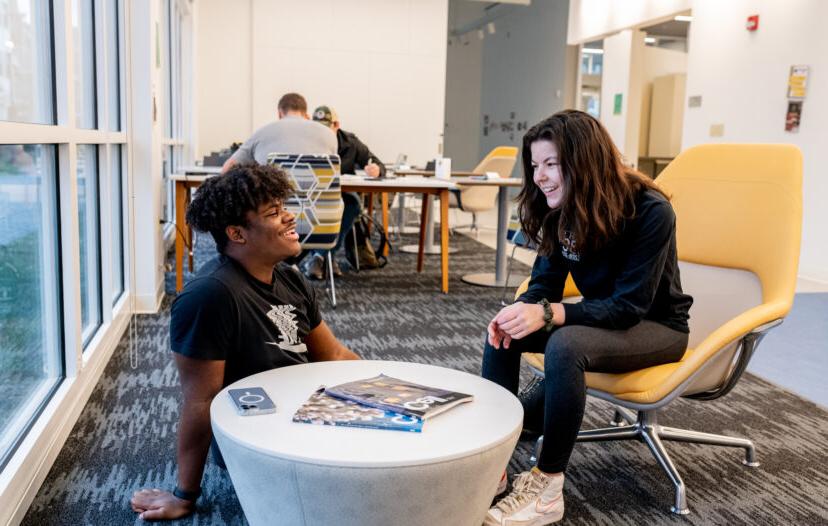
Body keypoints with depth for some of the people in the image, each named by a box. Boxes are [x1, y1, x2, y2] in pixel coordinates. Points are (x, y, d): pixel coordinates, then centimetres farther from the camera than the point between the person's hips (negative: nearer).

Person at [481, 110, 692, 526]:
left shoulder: (650, 211, -26)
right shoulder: (565, 210, -6)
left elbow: (629, 305, -28)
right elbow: (545, 281, -2)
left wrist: (547, 315, -39)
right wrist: (521, 310, -26)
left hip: (655, 325, -6)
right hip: (604, 316, 7)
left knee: (566, 345, -35)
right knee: (502, 331, -15)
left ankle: (547, 489, -24)